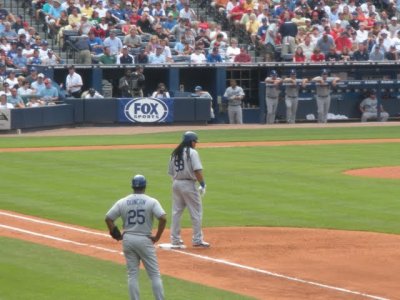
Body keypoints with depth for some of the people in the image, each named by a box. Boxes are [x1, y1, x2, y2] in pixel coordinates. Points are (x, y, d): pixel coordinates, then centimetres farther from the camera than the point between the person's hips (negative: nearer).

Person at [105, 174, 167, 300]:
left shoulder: (122, 202, 3)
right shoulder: (151, 202, -4)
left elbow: (108, 218, 1)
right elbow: (163, 218, -16)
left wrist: (116, 235, 9)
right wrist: (157, 237, -7)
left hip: (128, 239, 3)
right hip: (144, 240, -3)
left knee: (132, 274, 9)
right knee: (155, 274, 4)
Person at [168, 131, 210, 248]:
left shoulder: (175, 153, 11)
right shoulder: (192, 152, -9)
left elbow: (171, 172, 12)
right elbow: (197, 170, -17)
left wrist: (176, 182, 16)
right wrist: (202, 185, -12)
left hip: (176, 183, 7)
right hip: (188, 184, -7)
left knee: (176, 212, 11)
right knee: (196, 212, 1)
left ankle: (175, 240, 12)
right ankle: (197, 240, -1)